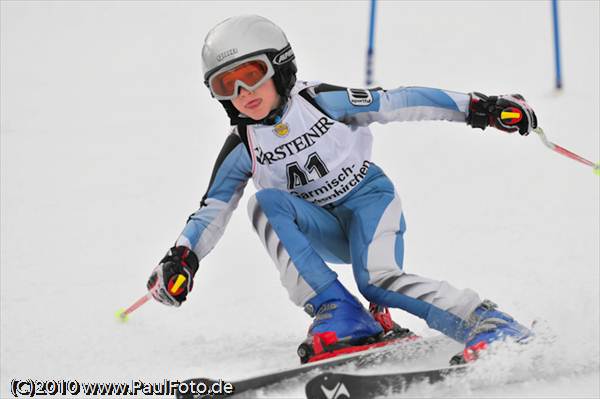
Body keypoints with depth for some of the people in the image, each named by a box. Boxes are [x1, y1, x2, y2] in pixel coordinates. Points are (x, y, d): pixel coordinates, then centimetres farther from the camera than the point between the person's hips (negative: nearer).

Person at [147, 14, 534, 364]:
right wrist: (182, 256, -21)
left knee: (378, 280, -31)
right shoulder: (243, 148, -7)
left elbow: (397, 103, -12)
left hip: (370, 199, -3)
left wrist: (478, 108, -14)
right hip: (324, 230, 4)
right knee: (265, 203, -26)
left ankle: (489, 324, -27)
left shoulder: (321, 101, -15)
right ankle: (336, 313, -30)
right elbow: (212, 210, -2)